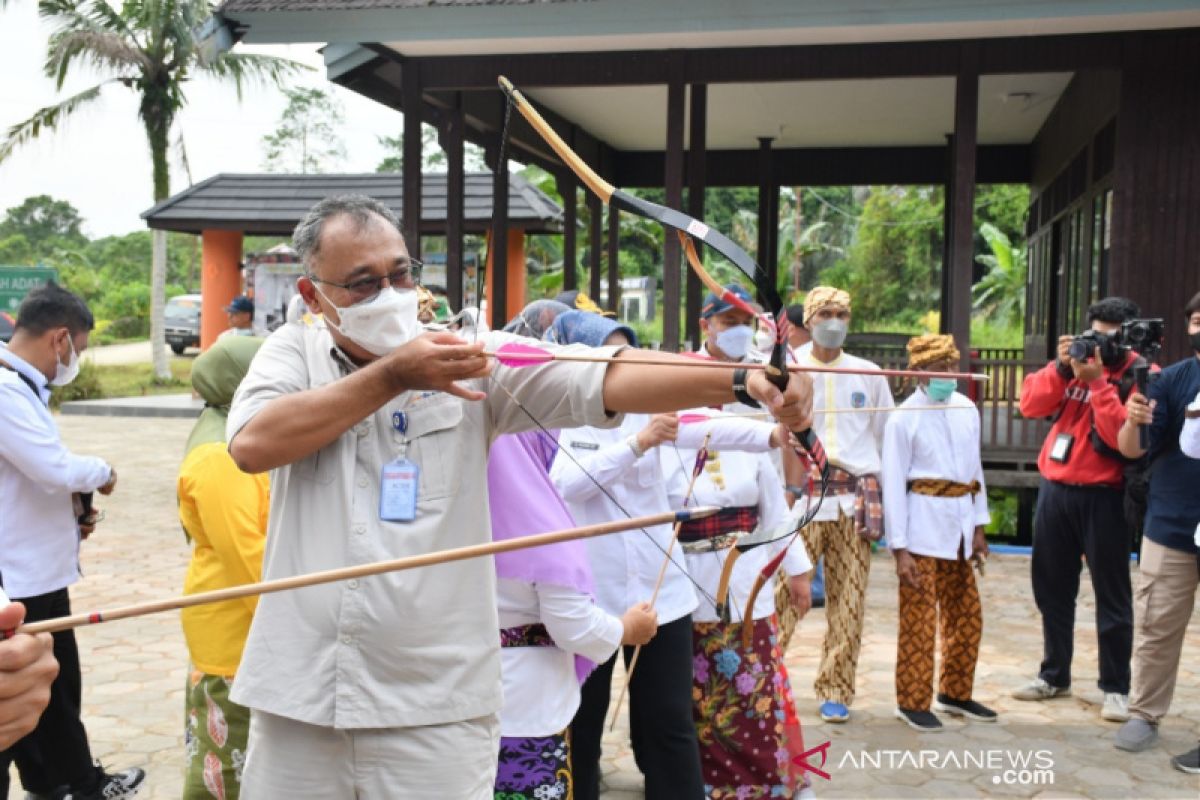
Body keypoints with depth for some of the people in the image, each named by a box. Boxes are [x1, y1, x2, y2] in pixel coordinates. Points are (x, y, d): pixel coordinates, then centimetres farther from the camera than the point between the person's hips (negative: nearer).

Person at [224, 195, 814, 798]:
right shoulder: (292, 353, 4)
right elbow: (251, 444, -15)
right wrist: (391, 375, -14)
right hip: (297, 703, 2)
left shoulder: (478, 362, -2)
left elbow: (611, 376, -15)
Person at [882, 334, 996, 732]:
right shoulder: (905, 418, -9)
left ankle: (955, 693, 31)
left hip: (959, 525, 6)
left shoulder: (967, 409, 8)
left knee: (967, 615, 15)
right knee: (919, 619, -1)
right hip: (923, 526, -6)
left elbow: (975, 468, 16)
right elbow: (893, 484, -9)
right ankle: (912, 702, 12)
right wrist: (898, 548, -12)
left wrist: (978, 527, 13)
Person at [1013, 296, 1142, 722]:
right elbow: (1031, 404, -1)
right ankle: (1054, 675, 28)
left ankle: (1115, 688, 16)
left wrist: (1097, 382, -21)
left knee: (1111, 593, 4)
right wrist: (1060, 368, -13)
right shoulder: (1074, 360, 8)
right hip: (1054, 489, 5)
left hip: (1102, 495, -5)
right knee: (1052, 587, 13)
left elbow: (1126, 436, -20)